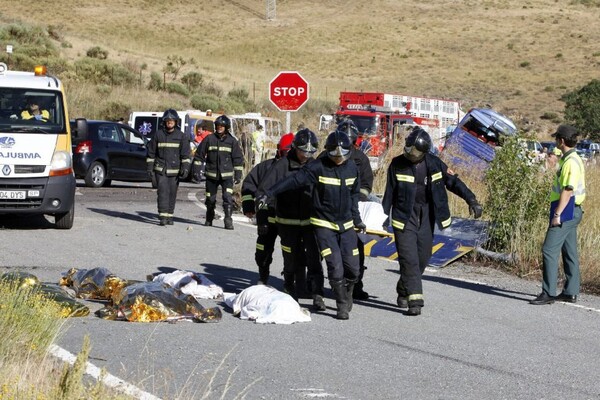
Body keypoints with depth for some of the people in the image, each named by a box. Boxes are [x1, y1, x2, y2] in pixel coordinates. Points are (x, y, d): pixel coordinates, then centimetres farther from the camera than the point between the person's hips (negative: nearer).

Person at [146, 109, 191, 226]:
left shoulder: (181, 136, 3)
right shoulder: (158, 135, 3)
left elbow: (185, 154, 0)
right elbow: (151, 152, 8)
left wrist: (185, 168, -11)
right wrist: (150, 168, 3)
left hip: (174, 171, 1)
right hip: (160, 169, -1)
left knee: (172, 193, 5)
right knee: (162, 192, -11)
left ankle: (169, 216, 15)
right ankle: (162, 217, -15)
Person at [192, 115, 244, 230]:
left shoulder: (232, 141, 3)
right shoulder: (209, 139, 2)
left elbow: (238, 159, 7)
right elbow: (199, 155, 7)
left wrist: (238, 175, 3)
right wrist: (197, 170, 3)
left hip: (227, 175, -1)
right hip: (211, 175, 1)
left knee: (228, 198, -15)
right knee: (210, 199, 11)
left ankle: (228, 221, -13)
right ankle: (209, 220, 29)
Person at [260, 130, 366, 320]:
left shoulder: (352, 169, 3)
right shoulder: (318, 167, -13)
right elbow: (294, 180, -18)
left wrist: (357, 220, 23)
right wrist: (269, 193, -25)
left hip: (346, 225, 4)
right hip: (324, 224, -4)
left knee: (352, 268, 2)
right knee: (335, 266, -12)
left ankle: (347, 296, 30)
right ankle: (342, 305, 4)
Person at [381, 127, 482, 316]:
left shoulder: (434, 164, -1)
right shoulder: (397, 164, -5)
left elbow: (453, 182, 3)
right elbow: (389, 193, 1)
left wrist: (471, 200, -6)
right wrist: (384, 216, -1)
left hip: (426, 217, 3)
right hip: (404, 217, -3)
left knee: (422, 258, 9)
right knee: (409, 259, -11)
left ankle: (404, 290, 30)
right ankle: (414, 300, -13)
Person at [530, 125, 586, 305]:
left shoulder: (570, 162, -18)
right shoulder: (574, 159, 15)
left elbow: (568, 190, -22)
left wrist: (558, 214, -23)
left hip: (566, 211, -11)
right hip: (572, 211, 11)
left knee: (550, 250, -11)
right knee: (569, 252, 13)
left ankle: (548, 293, -12)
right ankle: (571, 292, 17)